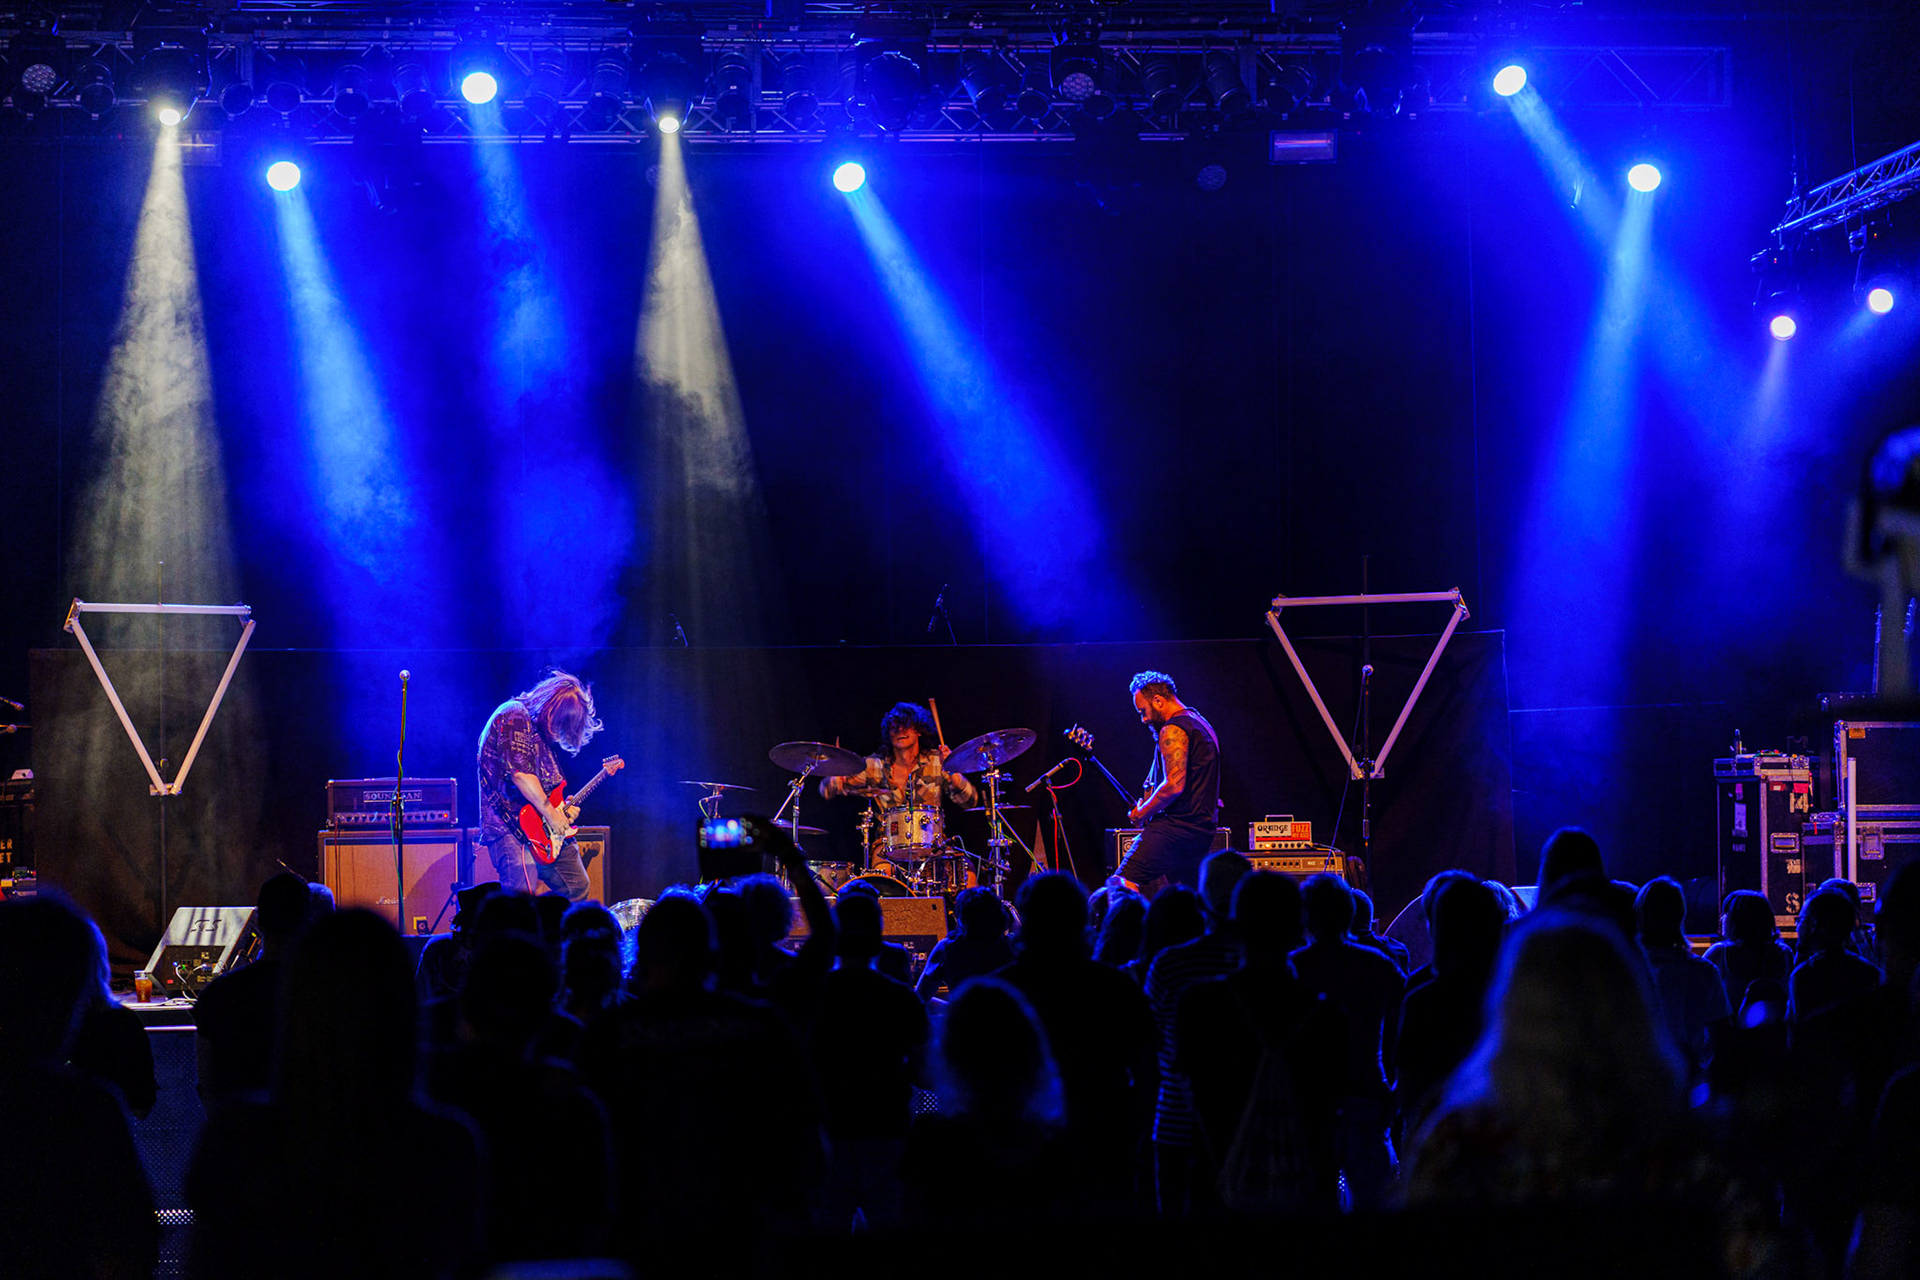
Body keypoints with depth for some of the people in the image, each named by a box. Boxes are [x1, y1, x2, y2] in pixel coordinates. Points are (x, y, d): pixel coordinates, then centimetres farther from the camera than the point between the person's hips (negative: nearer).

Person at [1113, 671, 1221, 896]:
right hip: (1204, 830, 10)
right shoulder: (1202, 725, 21)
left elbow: (1174, 786, -21)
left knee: (1122, 887, -16)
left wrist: (1141, 813, -9)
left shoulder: (1173, 730, -12)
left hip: (1176, 825, -10)